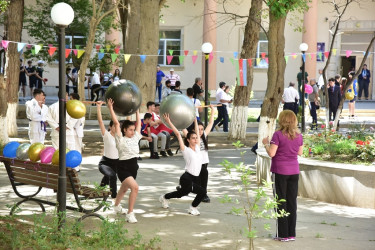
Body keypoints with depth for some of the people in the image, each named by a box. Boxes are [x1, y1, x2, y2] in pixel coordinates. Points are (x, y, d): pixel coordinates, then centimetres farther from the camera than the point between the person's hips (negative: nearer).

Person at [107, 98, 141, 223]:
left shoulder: (135, 137, 8)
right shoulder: (120, 139, -8)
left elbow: (139, 123, 16)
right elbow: (116, 123, -12)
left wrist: (137, 110, 22)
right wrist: (110, 108, -10)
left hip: (133, 166, 7)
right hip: (123, 167, -7)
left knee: (124, 189, 25)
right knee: (135, 187, -25)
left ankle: (116, 206, 50)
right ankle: (130, 213, -19)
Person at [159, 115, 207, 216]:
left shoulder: (197, 147, 7)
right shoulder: (185, 150, -10)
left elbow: (197, 132, 18)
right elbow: (178, 134, -13)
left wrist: (195, 120, 23)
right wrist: (169, 122, -15)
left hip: (196, 178, 7)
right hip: (186, 178, -7)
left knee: (181, 193, 21)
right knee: (202, 192, -16)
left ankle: (164, 197, 44)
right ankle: (193, 208, 6)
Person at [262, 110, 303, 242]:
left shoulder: (278, 135, -13)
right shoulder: (298, 136, 3)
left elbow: (271, 153, -16)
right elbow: (300, 152, 12)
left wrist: (266, 143, 1)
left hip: (280, 171, -4)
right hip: (294, 171, 5)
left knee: (281, 202, 2)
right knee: (292, 202, 9)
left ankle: (283, 234, 3)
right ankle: (292, 233, 12)